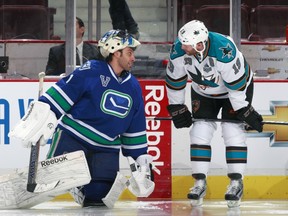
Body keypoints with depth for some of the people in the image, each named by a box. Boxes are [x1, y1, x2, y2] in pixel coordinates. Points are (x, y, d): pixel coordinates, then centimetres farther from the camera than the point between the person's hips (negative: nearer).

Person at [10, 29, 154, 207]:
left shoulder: (133, 87, 9)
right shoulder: (91, 71, -11)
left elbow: (136, 129, 14)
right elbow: (60, 94, -13)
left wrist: (143, 160, 13)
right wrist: (42, 116, -23)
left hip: (106, 147, 5)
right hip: (73, 136, -5)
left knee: (99, 193, -8)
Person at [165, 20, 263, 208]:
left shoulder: (224, 50, -40)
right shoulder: (179, 50, -26)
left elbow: (236, 84, -31)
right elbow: (174, 80, -9)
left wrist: (245, 111, -25)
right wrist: (177, 108, -3)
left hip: (238, 87, -4)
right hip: (203, 91, 4)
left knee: (233, 130, -14)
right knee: (200, 130, -7)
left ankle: (236, 183, -7)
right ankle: (200, 183, -1)